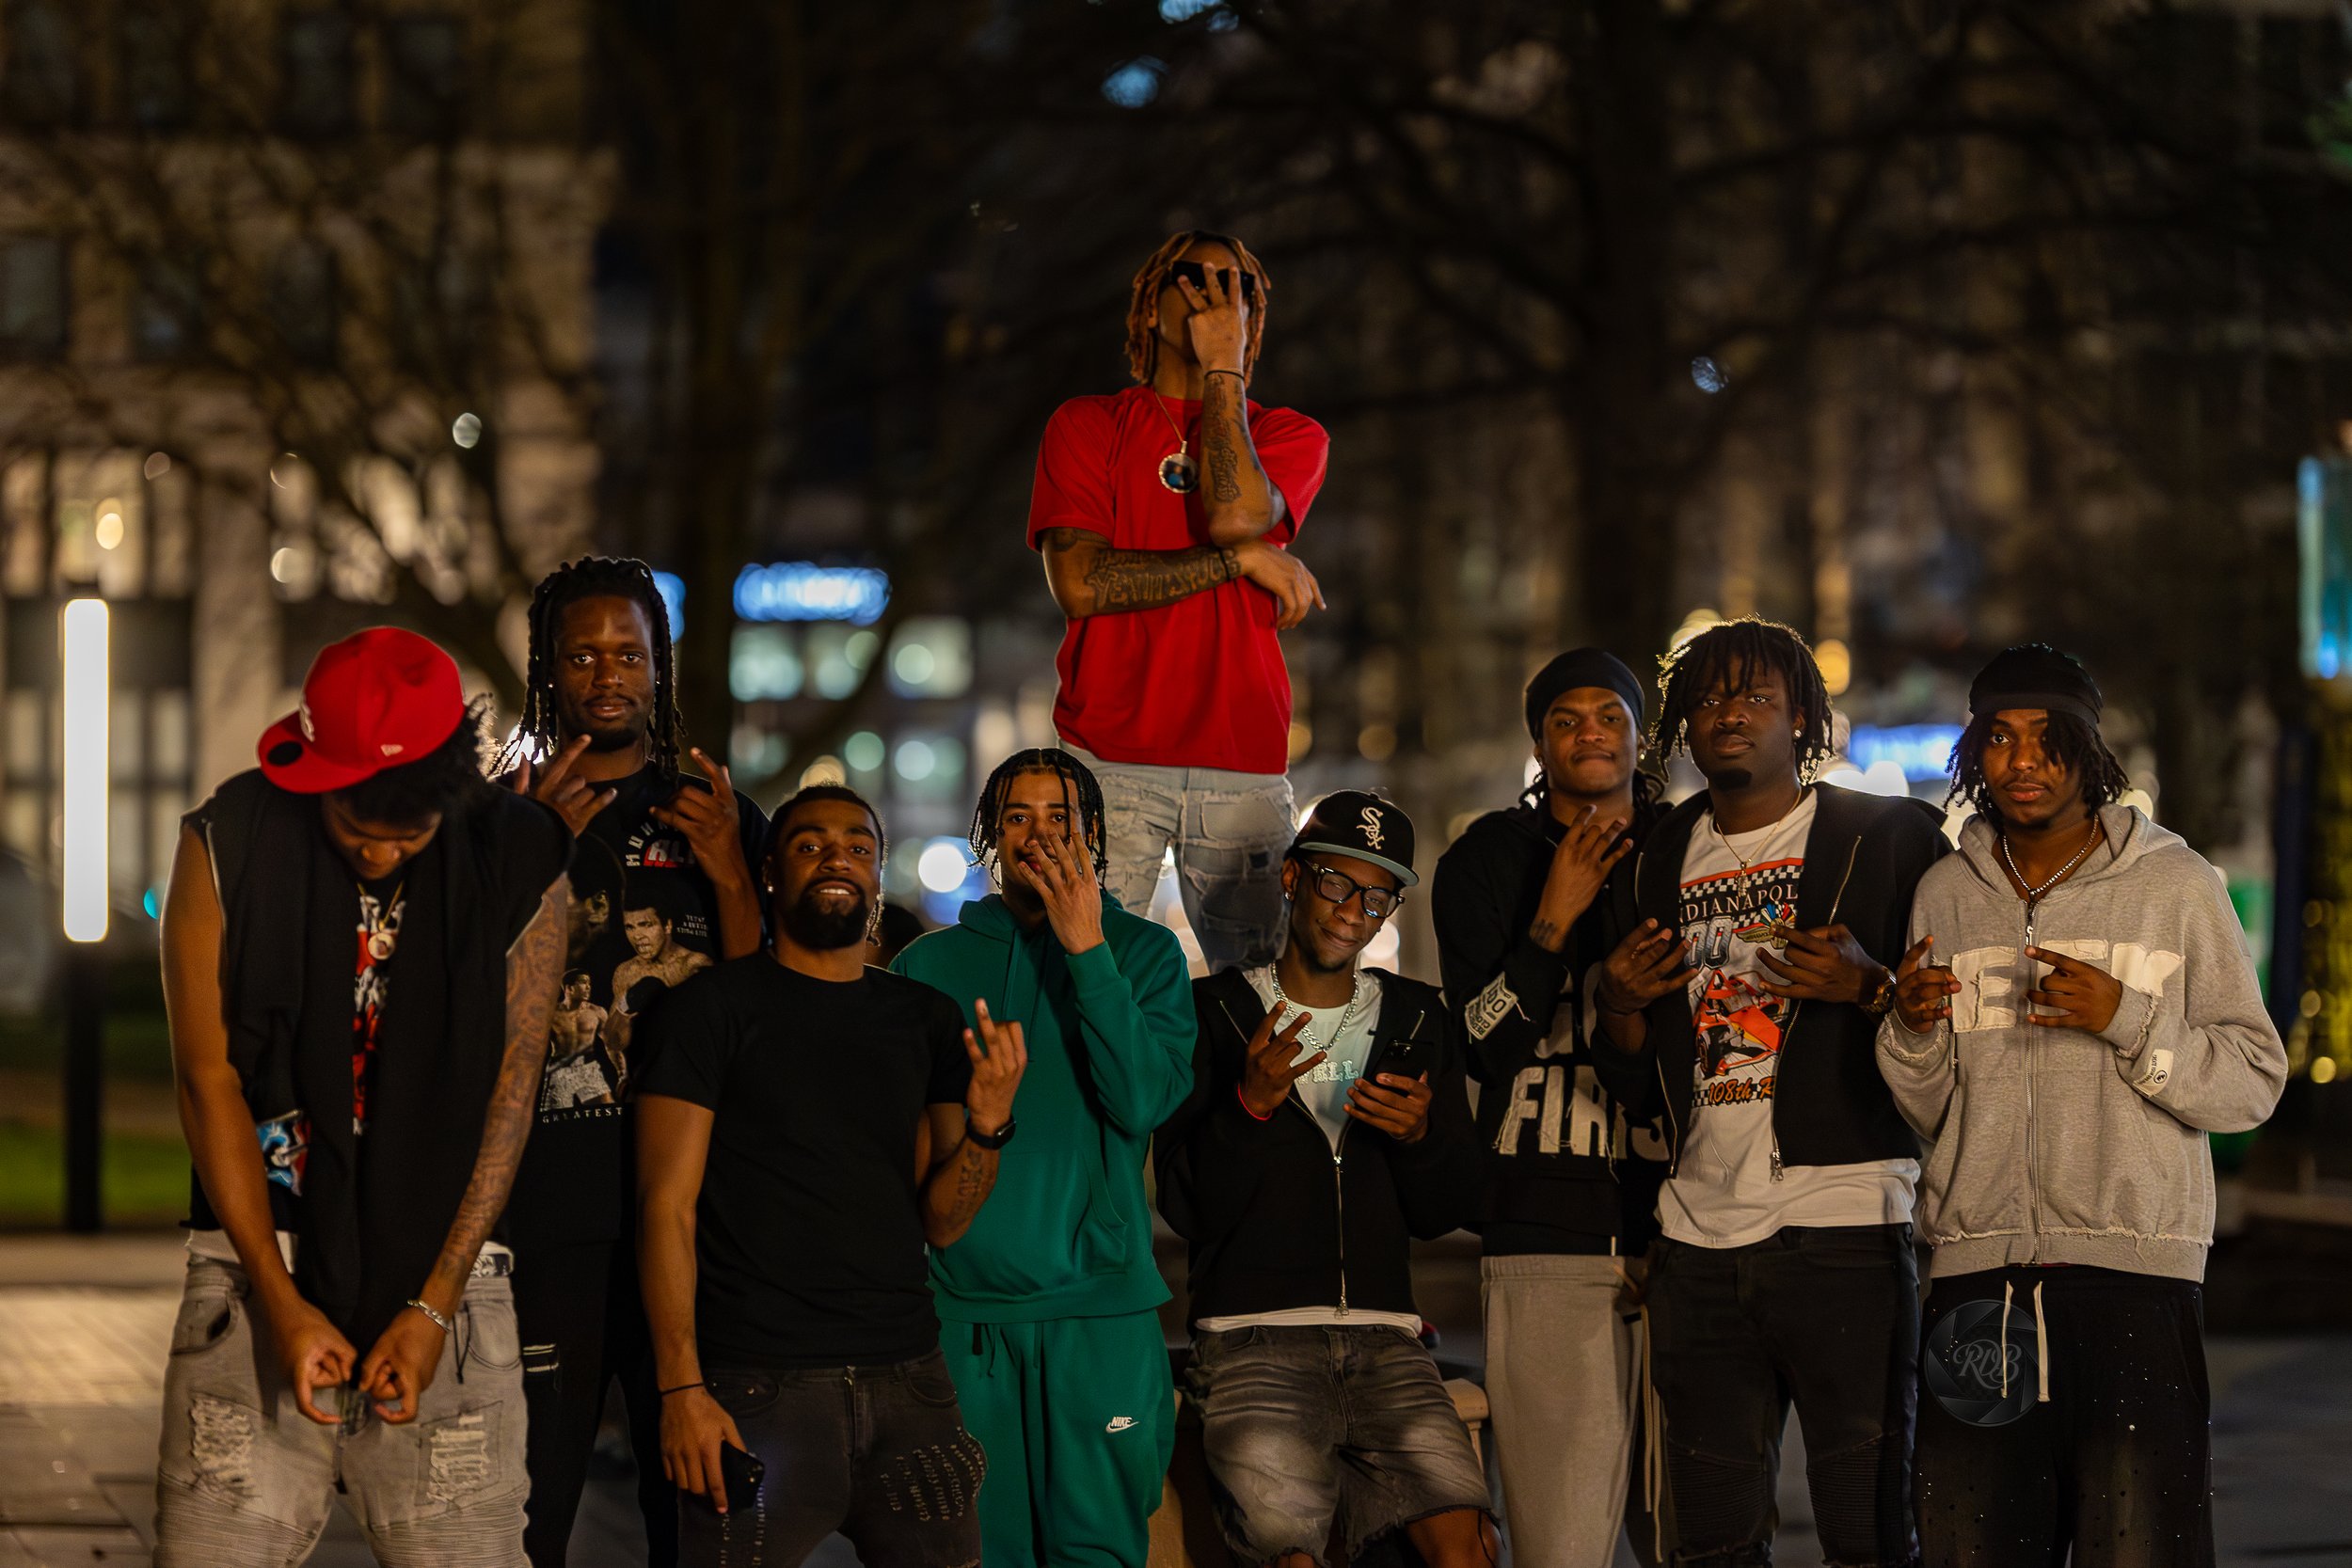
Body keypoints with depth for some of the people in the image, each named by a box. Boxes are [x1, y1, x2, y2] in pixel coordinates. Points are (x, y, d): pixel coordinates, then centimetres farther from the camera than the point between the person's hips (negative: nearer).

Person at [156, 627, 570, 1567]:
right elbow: (210, 1079, -2)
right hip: (260, 1257, 0)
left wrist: (434, 1306, -9)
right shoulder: (229, 844, -3)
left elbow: (511, 1095, -1)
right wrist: (282, 1302, -8)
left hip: (444, 1259, 0)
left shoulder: (518, 864, -2)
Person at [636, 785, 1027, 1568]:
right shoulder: (715, 1006, 1)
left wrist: (987, 1126, -10)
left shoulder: (926, 1018, 14)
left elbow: (940, 1222, 10)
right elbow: (668, 1204, -4)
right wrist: (682, 1387, -14)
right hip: (759, 1384, -4)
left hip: (907, 1383, 4)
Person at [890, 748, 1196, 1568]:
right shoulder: (931, 963, 11)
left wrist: (1087, 950, -11)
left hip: (1101, 1312, -1)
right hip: (963, 1304, 1)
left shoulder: (1143, 952, 7)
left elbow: (1145, 1100, -10)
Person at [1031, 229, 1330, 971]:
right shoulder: (1087, 425, 11)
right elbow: (1079, 583, -4)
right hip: (1109, 757, -1)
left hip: (1245, 766, 1)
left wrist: (1224, 368, -1)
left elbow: (1237, 516, -9)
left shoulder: (1291, 436, 14)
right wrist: (1245, 560, -5)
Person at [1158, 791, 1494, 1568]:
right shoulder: (1215, 1011, 5)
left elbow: (1444, 1212, 15)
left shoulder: (1416, 1020, 16)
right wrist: (1250, 1103, -17)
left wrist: (1418, 1135, -6)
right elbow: (1188, 1207, 0)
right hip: (1252, 1336, -3)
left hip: (1384, 1337, 3)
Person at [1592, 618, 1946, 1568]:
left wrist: (1868, 987, -18)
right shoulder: (1658, 865, 17)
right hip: (1700, 1236, 5)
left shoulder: (1887, 839, 3)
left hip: (1843, 1230, -5)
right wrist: (1620, 1005, 1)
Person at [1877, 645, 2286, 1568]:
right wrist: (1911, 1029, -1)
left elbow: (2253, 1083, 1)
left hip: (2135, 1279, -3)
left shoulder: (2175, 885, 5)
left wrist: (2127, 1020, -12)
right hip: (1976, 1279, 3)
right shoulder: (1946, 896, 15)